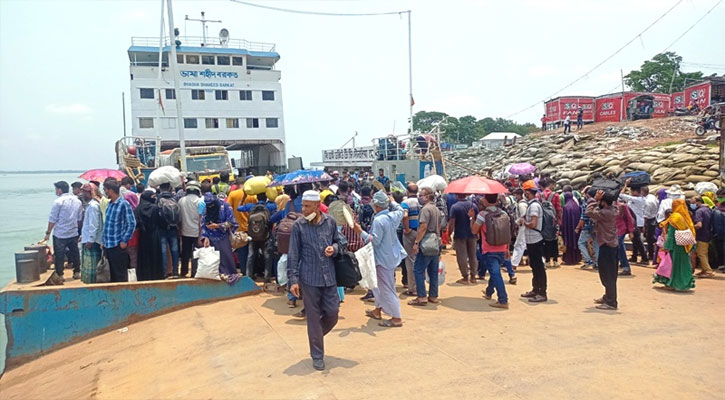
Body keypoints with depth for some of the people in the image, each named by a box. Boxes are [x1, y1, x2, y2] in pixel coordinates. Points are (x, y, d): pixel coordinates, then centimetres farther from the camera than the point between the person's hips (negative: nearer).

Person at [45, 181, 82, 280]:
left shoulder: (58, 201, -14)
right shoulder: (77, 201, 5)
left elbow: (52, 219, -12)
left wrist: (48, 232, -4)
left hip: (60, 235, -5)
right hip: (74, 233, 5)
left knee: (59, 255, 5)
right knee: (75, 253, 14)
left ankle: (60, 275, 9)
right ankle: (77, 273, 21)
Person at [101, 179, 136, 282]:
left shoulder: (124, 204, -11)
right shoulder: (109, 204, 11)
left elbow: (132, 224, -13)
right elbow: (106, 224, 18)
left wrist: (124, 241, -14)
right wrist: (104, 241, 14)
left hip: (118, 246, -7)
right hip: (108, 245, 7)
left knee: (120, 275, 0)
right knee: (112, 273, 15)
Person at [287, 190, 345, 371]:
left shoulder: (330, 222, 0)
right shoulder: (298, 225, -6)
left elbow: (338, 240, 16)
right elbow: (293, 254, -3)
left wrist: (334, 248, -9)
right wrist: (293, 279, -7)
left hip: (329, 277, 3)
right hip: (309, 279, -3)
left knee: (332, 313, 7)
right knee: (314, 318, 5)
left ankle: (316, 337, 36)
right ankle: (317, 356, 20)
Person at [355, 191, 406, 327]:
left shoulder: (378, 220, -23)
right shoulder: (394, 216, 2)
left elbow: (375, 241, -24)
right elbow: (400, 210, 26)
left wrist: (360, 232, -22)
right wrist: (392, 201, 35)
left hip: (384, 259, -9)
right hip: (392, 256, 10)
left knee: (387, 288, -2)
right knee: (380, 284, 23)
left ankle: (396, 318, 4)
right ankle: (378, 310, 36)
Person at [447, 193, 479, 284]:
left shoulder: (455, 207, -12)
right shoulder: (473, 205, 3)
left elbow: (452, 223, -16)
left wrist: (449, 235, -7)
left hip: (460, 235, -5)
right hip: (472, 235, 5)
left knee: (462, 257, 2)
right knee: (472, 256, 13)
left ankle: (465, 277, 6)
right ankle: (473, 276, 20)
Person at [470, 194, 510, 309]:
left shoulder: (482, 214, -12)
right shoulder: (504, 213, 4)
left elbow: (474, 231, -7)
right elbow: (507, 232, 9)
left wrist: (472, 217, 7)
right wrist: (507, 248, 18)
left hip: (489, 250, -6)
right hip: (502, 250, 6)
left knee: (495, 273, -6)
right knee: (495, 271, 22)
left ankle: (503, 301, -11)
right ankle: (489, 292, 42)